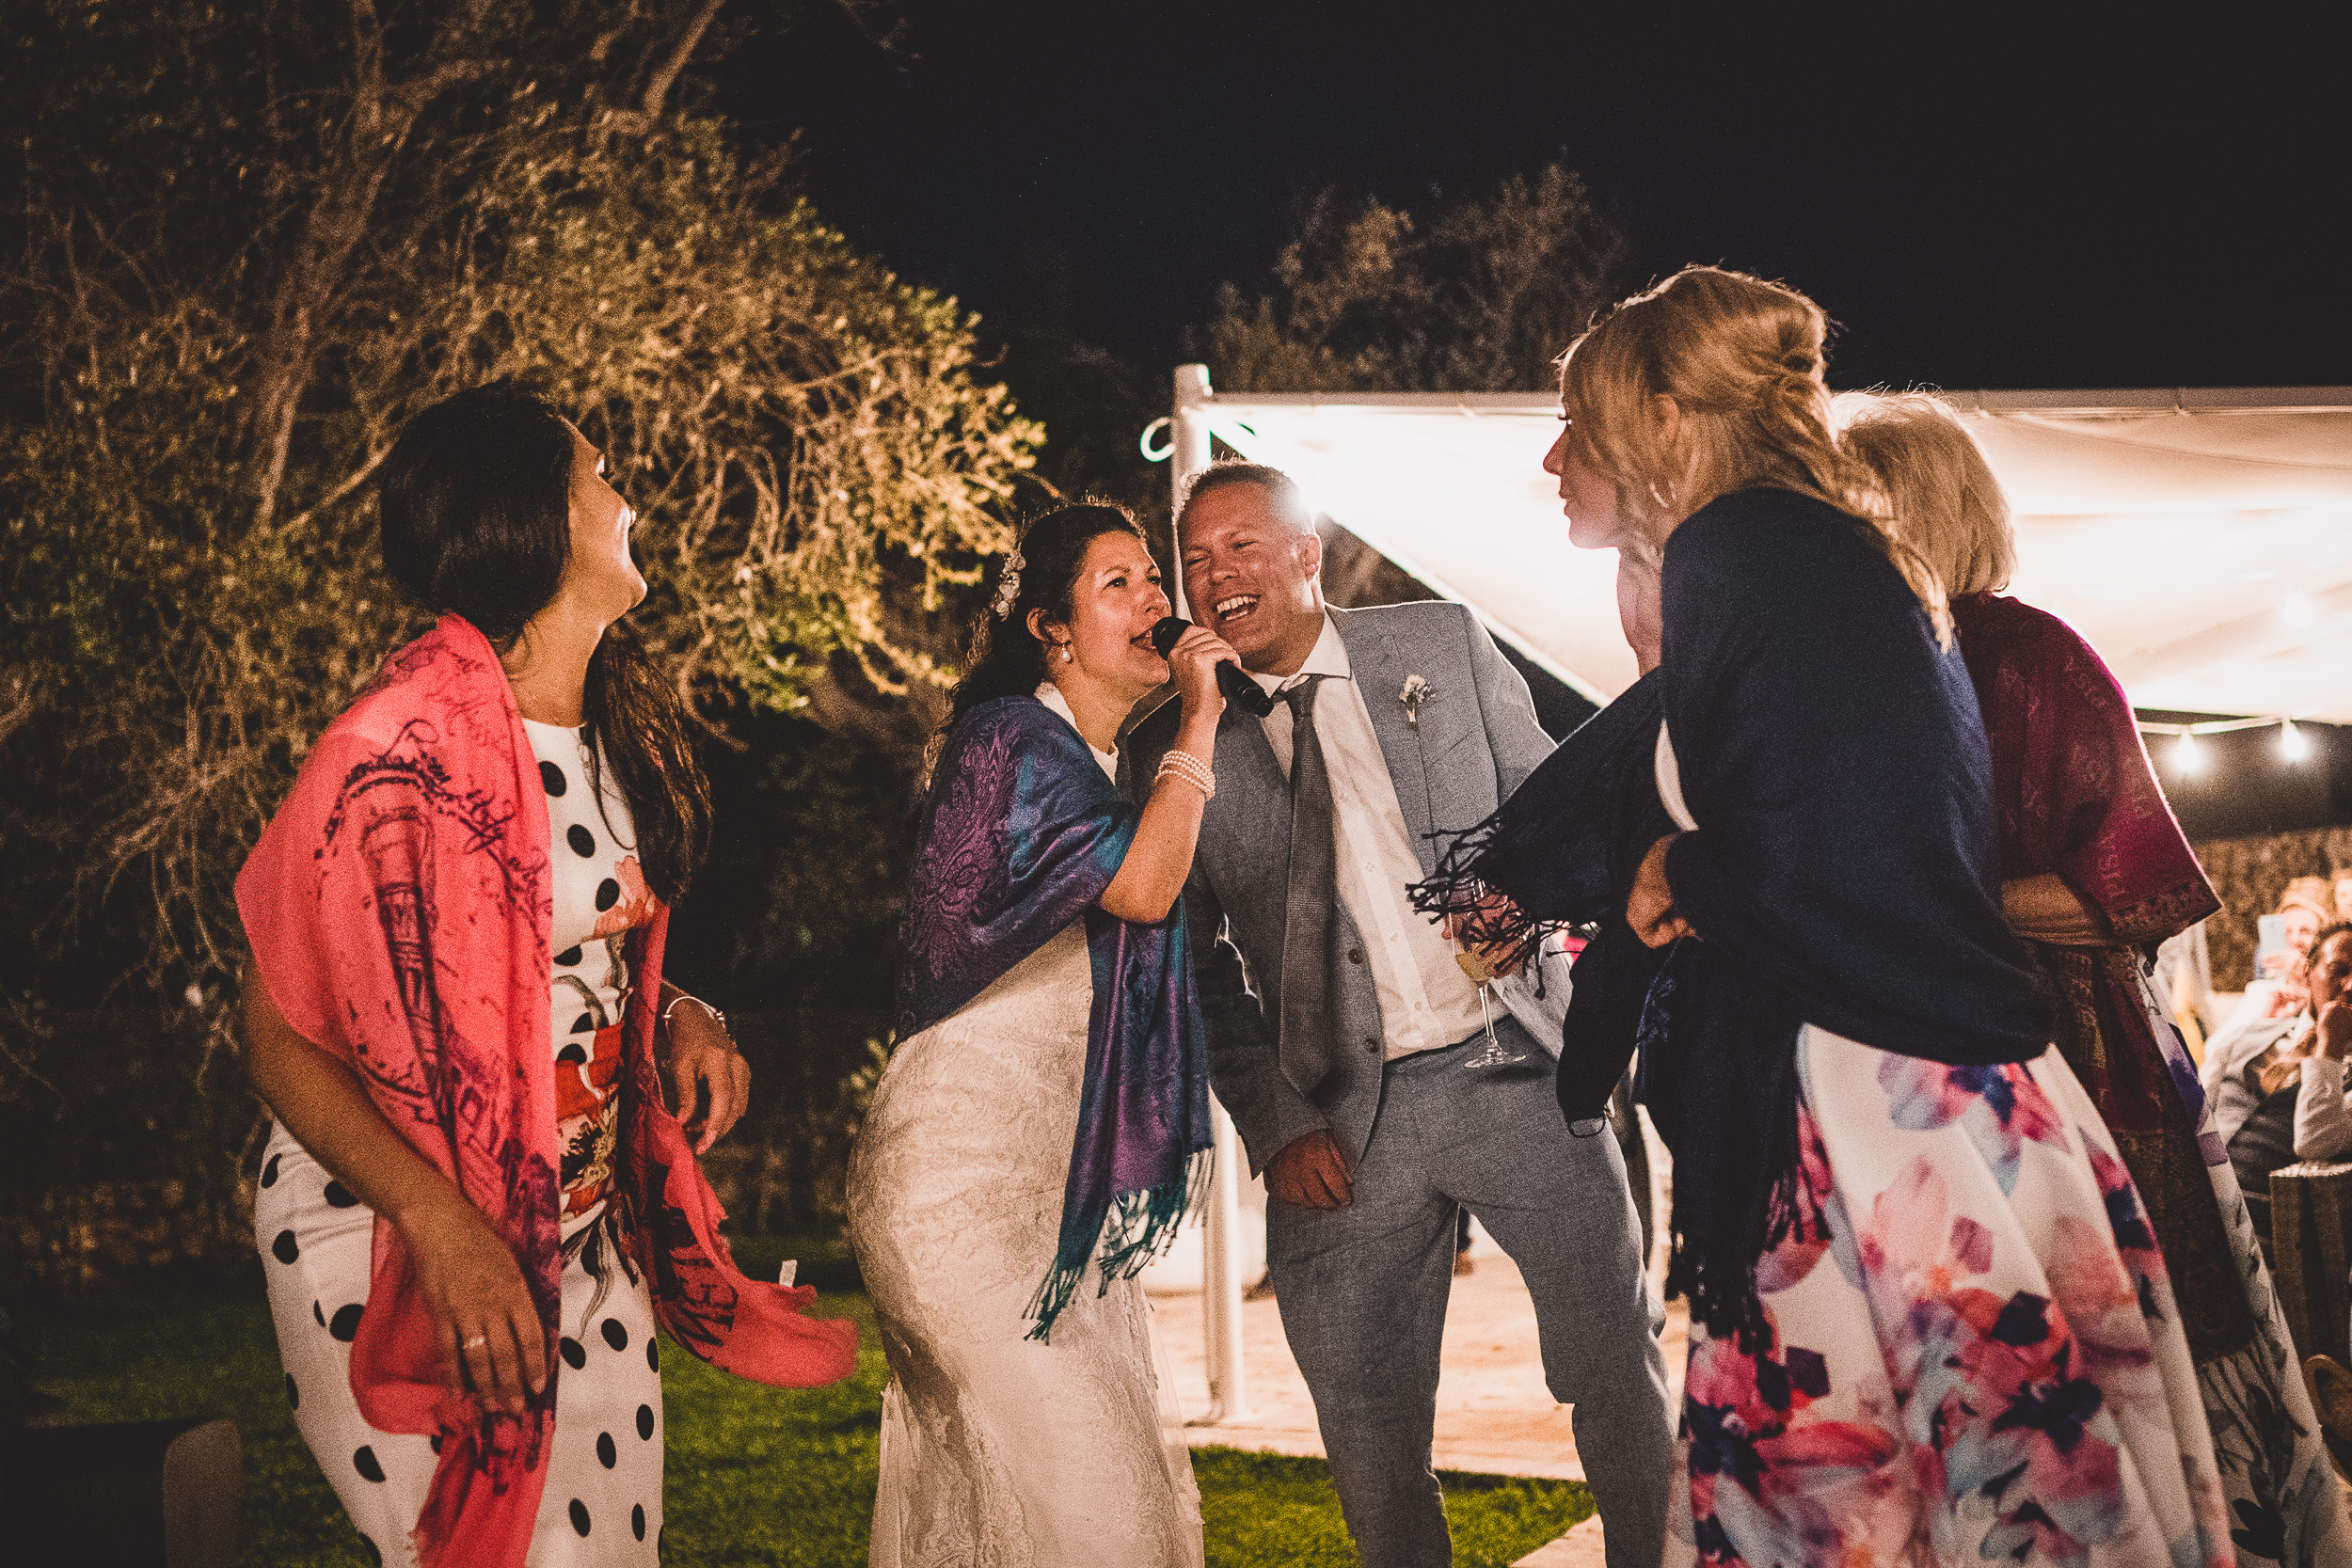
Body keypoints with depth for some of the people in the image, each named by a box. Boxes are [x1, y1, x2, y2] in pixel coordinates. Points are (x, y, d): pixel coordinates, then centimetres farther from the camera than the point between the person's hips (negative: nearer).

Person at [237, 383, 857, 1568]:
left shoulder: (613, 729, 6)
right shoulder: (399, 747, -21)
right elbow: (281, 1039, -18)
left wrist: (678, 1017, -2)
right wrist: (444, 1229, -29)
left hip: (588, 1238, 8)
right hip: (396, 1251, -8)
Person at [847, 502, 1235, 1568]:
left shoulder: (1102, 769, 19)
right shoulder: (1011, 736, -10)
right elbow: (1143, 884, -22)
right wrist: (1199, 721, -12)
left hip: (1061, 1177, 9)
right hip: (965, 1157, -9)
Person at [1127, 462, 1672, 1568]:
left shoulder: (1445, 646, 5)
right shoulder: (1171, 747, 3)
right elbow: (1197, 968, 5)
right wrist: (1274, 1124, -5)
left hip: (1513, 1068, 0)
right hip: (1345, 1123, 0)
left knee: (1621, 1371, 6)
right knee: (1370, 1436, 5)